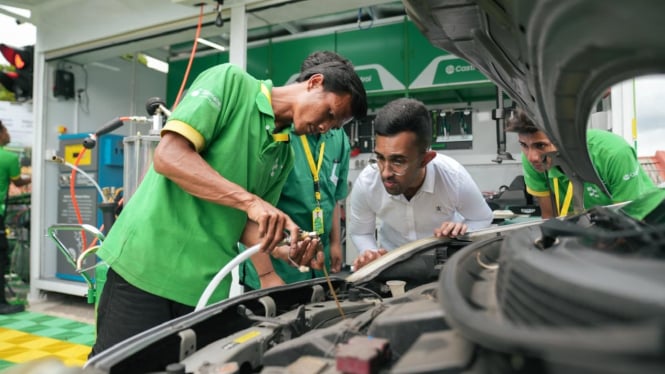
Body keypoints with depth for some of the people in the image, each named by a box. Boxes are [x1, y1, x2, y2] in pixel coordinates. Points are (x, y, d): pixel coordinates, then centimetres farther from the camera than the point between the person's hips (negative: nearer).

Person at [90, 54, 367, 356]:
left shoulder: (285, 156, 11)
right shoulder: (231, 82, -7)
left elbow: (246, 225, 10)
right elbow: (168, 156, -18)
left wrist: (288, 252, -9)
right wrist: (250, 200, -25)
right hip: (146, 265, -6)